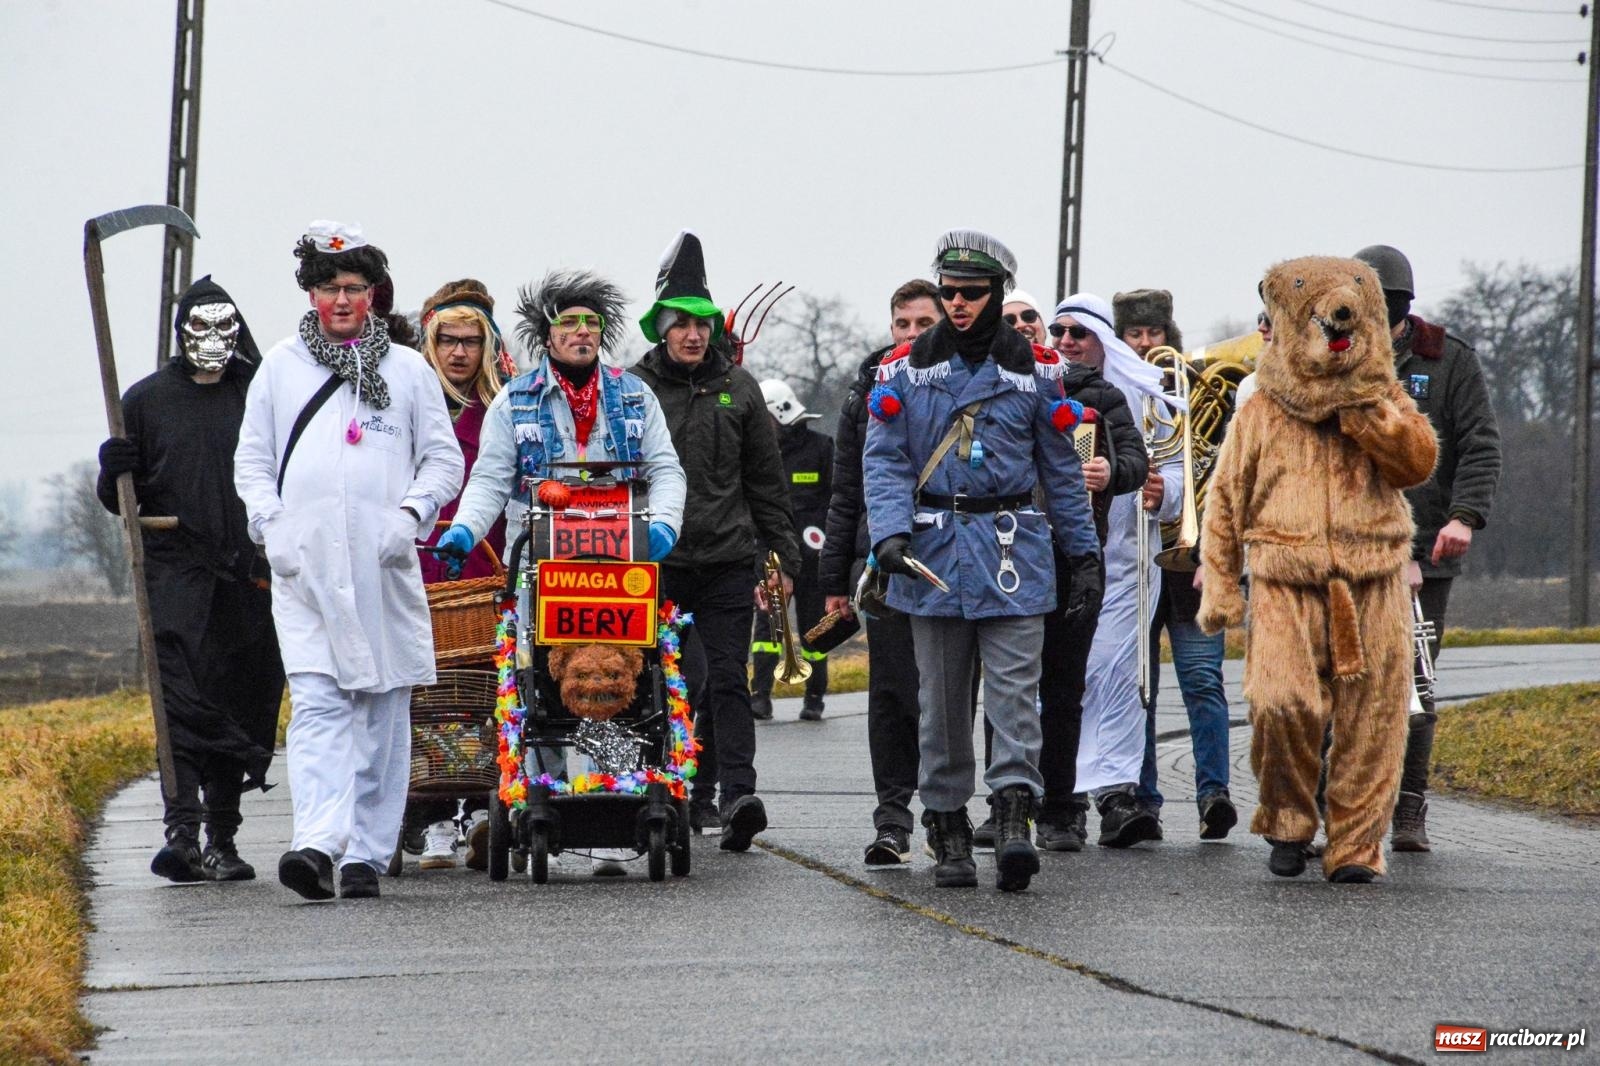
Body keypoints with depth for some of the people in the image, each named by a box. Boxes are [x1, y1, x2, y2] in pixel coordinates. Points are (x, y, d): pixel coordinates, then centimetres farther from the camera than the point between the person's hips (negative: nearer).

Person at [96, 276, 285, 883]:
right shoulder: (148, 400, 10)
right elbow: (120, 501, 14)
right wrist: (114, 474, -9)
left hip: (247, 577, 1)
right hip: (174, 573, -1)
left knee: (242, 706, 5)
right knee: (182, 701, -14)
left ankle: (222, 839, 15)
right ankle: (182, 829, -21)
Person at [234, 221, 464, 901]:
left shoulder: (408, 370, 11)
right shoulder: (281, 367, 13)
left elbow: (443, 458, 12)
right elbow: (252, 458, 16)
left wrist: (410, 514, -5)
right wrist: (271, 525, 0)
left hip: (384, 563, 1)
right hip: (304, 561, -1)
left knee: (383, 709, 2)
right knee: (316, 701, -14)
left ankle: (366, 852, 7)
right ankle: (317, 843, -26)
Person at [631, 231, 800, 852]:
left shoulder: (737, 387, 9)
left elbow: (766, 479, 13)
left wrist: (784, 556, 11)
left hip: (728, 558, 1)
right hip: (658, 562, 0)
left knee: (726, 679, -7)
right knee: (673, 682, 2)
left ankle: (737, 793, -16)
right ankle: (694, 796, 13)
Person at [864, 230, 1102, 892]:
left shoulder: (1031, 370, 7)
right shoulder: (907, 368, 7)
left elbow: (1061, 469, 12)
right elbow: (884, 459, 2)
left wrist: (1085, 555, 9)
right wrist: (890, 533, -14)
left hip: (1013, 552, -1)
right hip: (934, 550, 1)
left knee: (1014, 690, -11)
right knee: (941, 699, 5)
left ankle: (1015, 818, -19)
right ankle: (947, 827, 10)